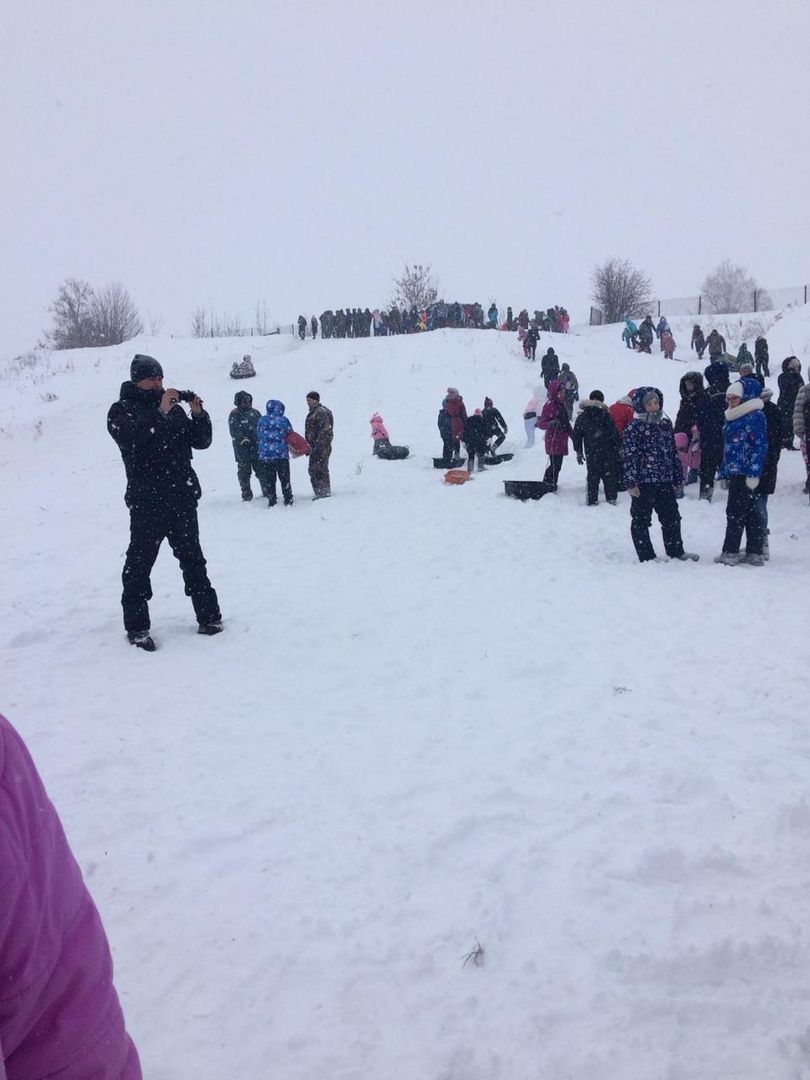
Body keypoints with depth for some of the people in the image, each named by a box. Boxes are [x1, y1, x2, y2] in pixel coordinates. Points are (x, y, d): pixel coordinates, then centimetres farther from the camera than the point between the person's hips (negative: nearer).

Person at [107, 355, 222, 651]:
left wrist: (198, 413, -6)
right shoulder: (121, 410, 0)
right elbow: (132, 437, -21)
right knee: (139, 562, -2)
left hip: (183, 498, 5)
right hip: (146, 501, -4)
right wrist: (160, 411, -25)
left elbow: (201, 441, 10)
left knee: (192, 559, 11)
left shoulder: (174, 408, 15)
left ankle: (208, 615, 18)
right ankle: (137, 626, 5)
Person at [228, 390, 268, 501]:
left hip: (257, 447, 4)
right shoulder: (235, 414, -2)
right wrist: (243, 440, -23)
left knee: (261, 470, 6)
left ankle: (267, 490, 16)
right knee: (244, 471, 3)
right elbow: (234, 431, -12)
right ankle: (246, 494, 10)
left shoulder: (255, 412, 13)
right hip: (242, 448, -4)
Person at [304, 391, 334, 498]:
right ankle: (318, 492, 21)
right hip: (315, 446, 11)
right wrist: (309, 447, 25)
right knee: (313, 470, 14)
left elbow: (325, 429, -21)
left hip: (321, 446, -11)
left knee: (320, 469, -10)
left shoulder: (321, 412, -12)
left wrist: (318, 444, -25)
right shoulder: (313, 413, 21)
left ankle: (324, 491, -5)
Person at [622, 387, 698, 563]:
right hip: (643, 482, -6)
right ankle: (646, 556, 13)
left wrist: (677, 479, 15)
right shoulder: (634, 427, -8)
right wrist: (631, 482, -18)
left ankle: (676, 551, 30)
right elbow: (629, 456, -12)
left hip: (665, 481, 6)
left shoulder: (665, 423, 11)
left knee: (672, 517, 15)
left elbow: (673, 453, 16)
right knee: (641, 519, 2)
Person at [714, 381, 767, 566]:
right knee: (750, 512, 10)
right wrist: (724, 473, 20)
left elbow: (760, 446, -15)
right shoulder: (732, 417, 18)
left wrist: (753, 473, -19)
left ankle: (730, 552, -1)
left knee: (736, 511, -6)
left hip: (745, 472, -9)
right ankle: (754, 552, 14)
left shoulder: (755, 416, -9)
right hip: (734, 472, 9)